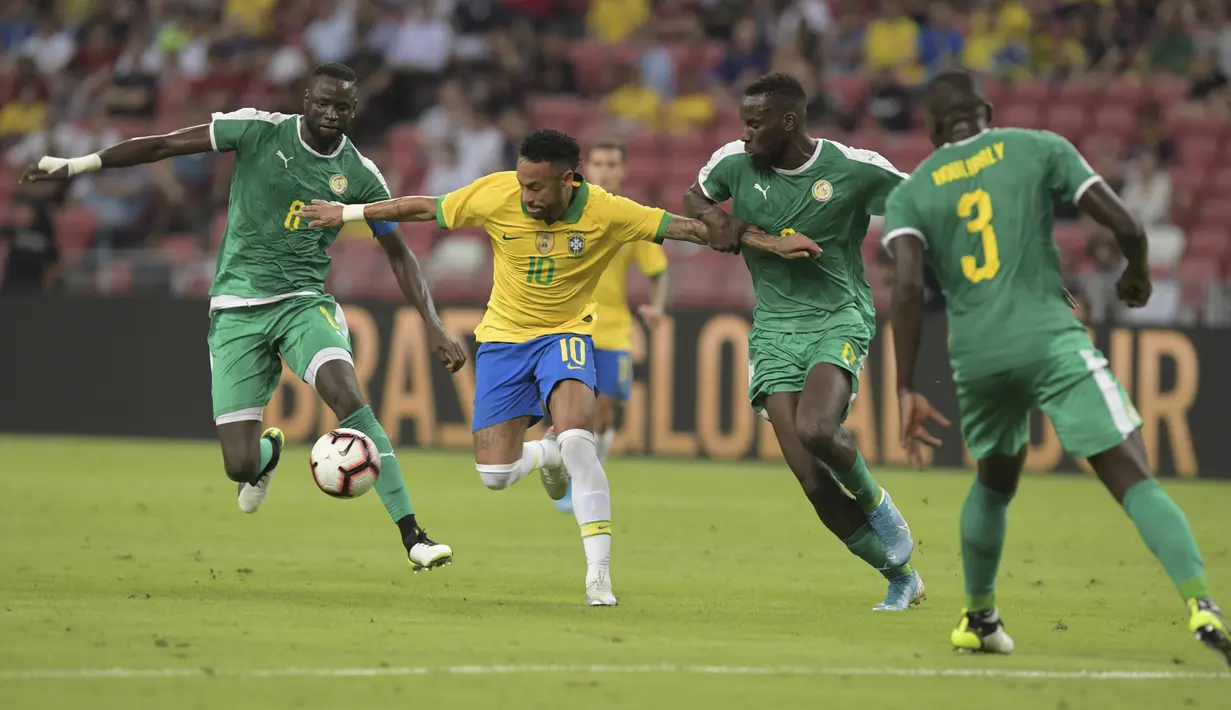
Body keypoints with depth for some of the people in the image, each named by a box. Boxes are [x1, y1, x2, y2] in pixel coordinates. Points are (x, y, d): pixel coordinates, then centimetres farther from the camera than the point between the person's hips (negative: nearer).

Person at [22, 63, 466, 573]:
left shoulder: (360, 176, 0)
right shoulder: (260, 131, -5)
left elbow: (399, 254, 10)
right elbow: (164, 146, -3)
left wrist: (433, 326, 2)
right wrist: (76, 165, -5)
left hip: (303, 302, 0)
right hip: (237, 310, 0)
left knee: (349, 397, -30)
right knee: (240, 467, -8)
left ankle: (413, 538, -26)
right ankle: (268, 452, 35)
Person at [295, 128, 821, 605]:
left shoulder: (606, 212, -20)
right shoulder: (495, 196, -18)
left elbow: (685, 228, -14)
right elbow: (426, 208, -4)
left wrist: (771, 244, -17)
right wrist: (347, 212, 1)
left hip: (565, 334, -2)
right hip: (503, 337, 2)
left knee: (577, 441, -28)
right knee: (494, 475, -5)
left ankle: (599, 575, -20)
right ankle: (547, 454, 34)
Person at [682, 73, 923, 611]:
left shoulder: (855, 170, -9)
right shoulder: (734, 162, 1)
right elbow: (694, 198, 21)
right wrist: (716, 218, 0)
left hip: (839, 318, -4)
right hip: (774, 329, 4)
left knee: (817, 430, -32)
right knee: (813, 481, -8)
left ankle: (875, 501, 3)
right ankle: (900, 578, 10)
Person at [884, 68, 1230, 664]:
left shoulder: (910, 193, 11)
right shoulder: (1039, 149, 8)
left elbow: (909, 286, -5)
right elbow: (1125, 226, 1)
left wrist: (906, 391, -5)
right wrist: (1137, 273, 24)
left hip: (976, 358, 3)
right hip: (1051, 341, -3)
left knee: (994, 481, 31)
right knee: (1134, 481, -8)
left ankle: (978, 618, 39)